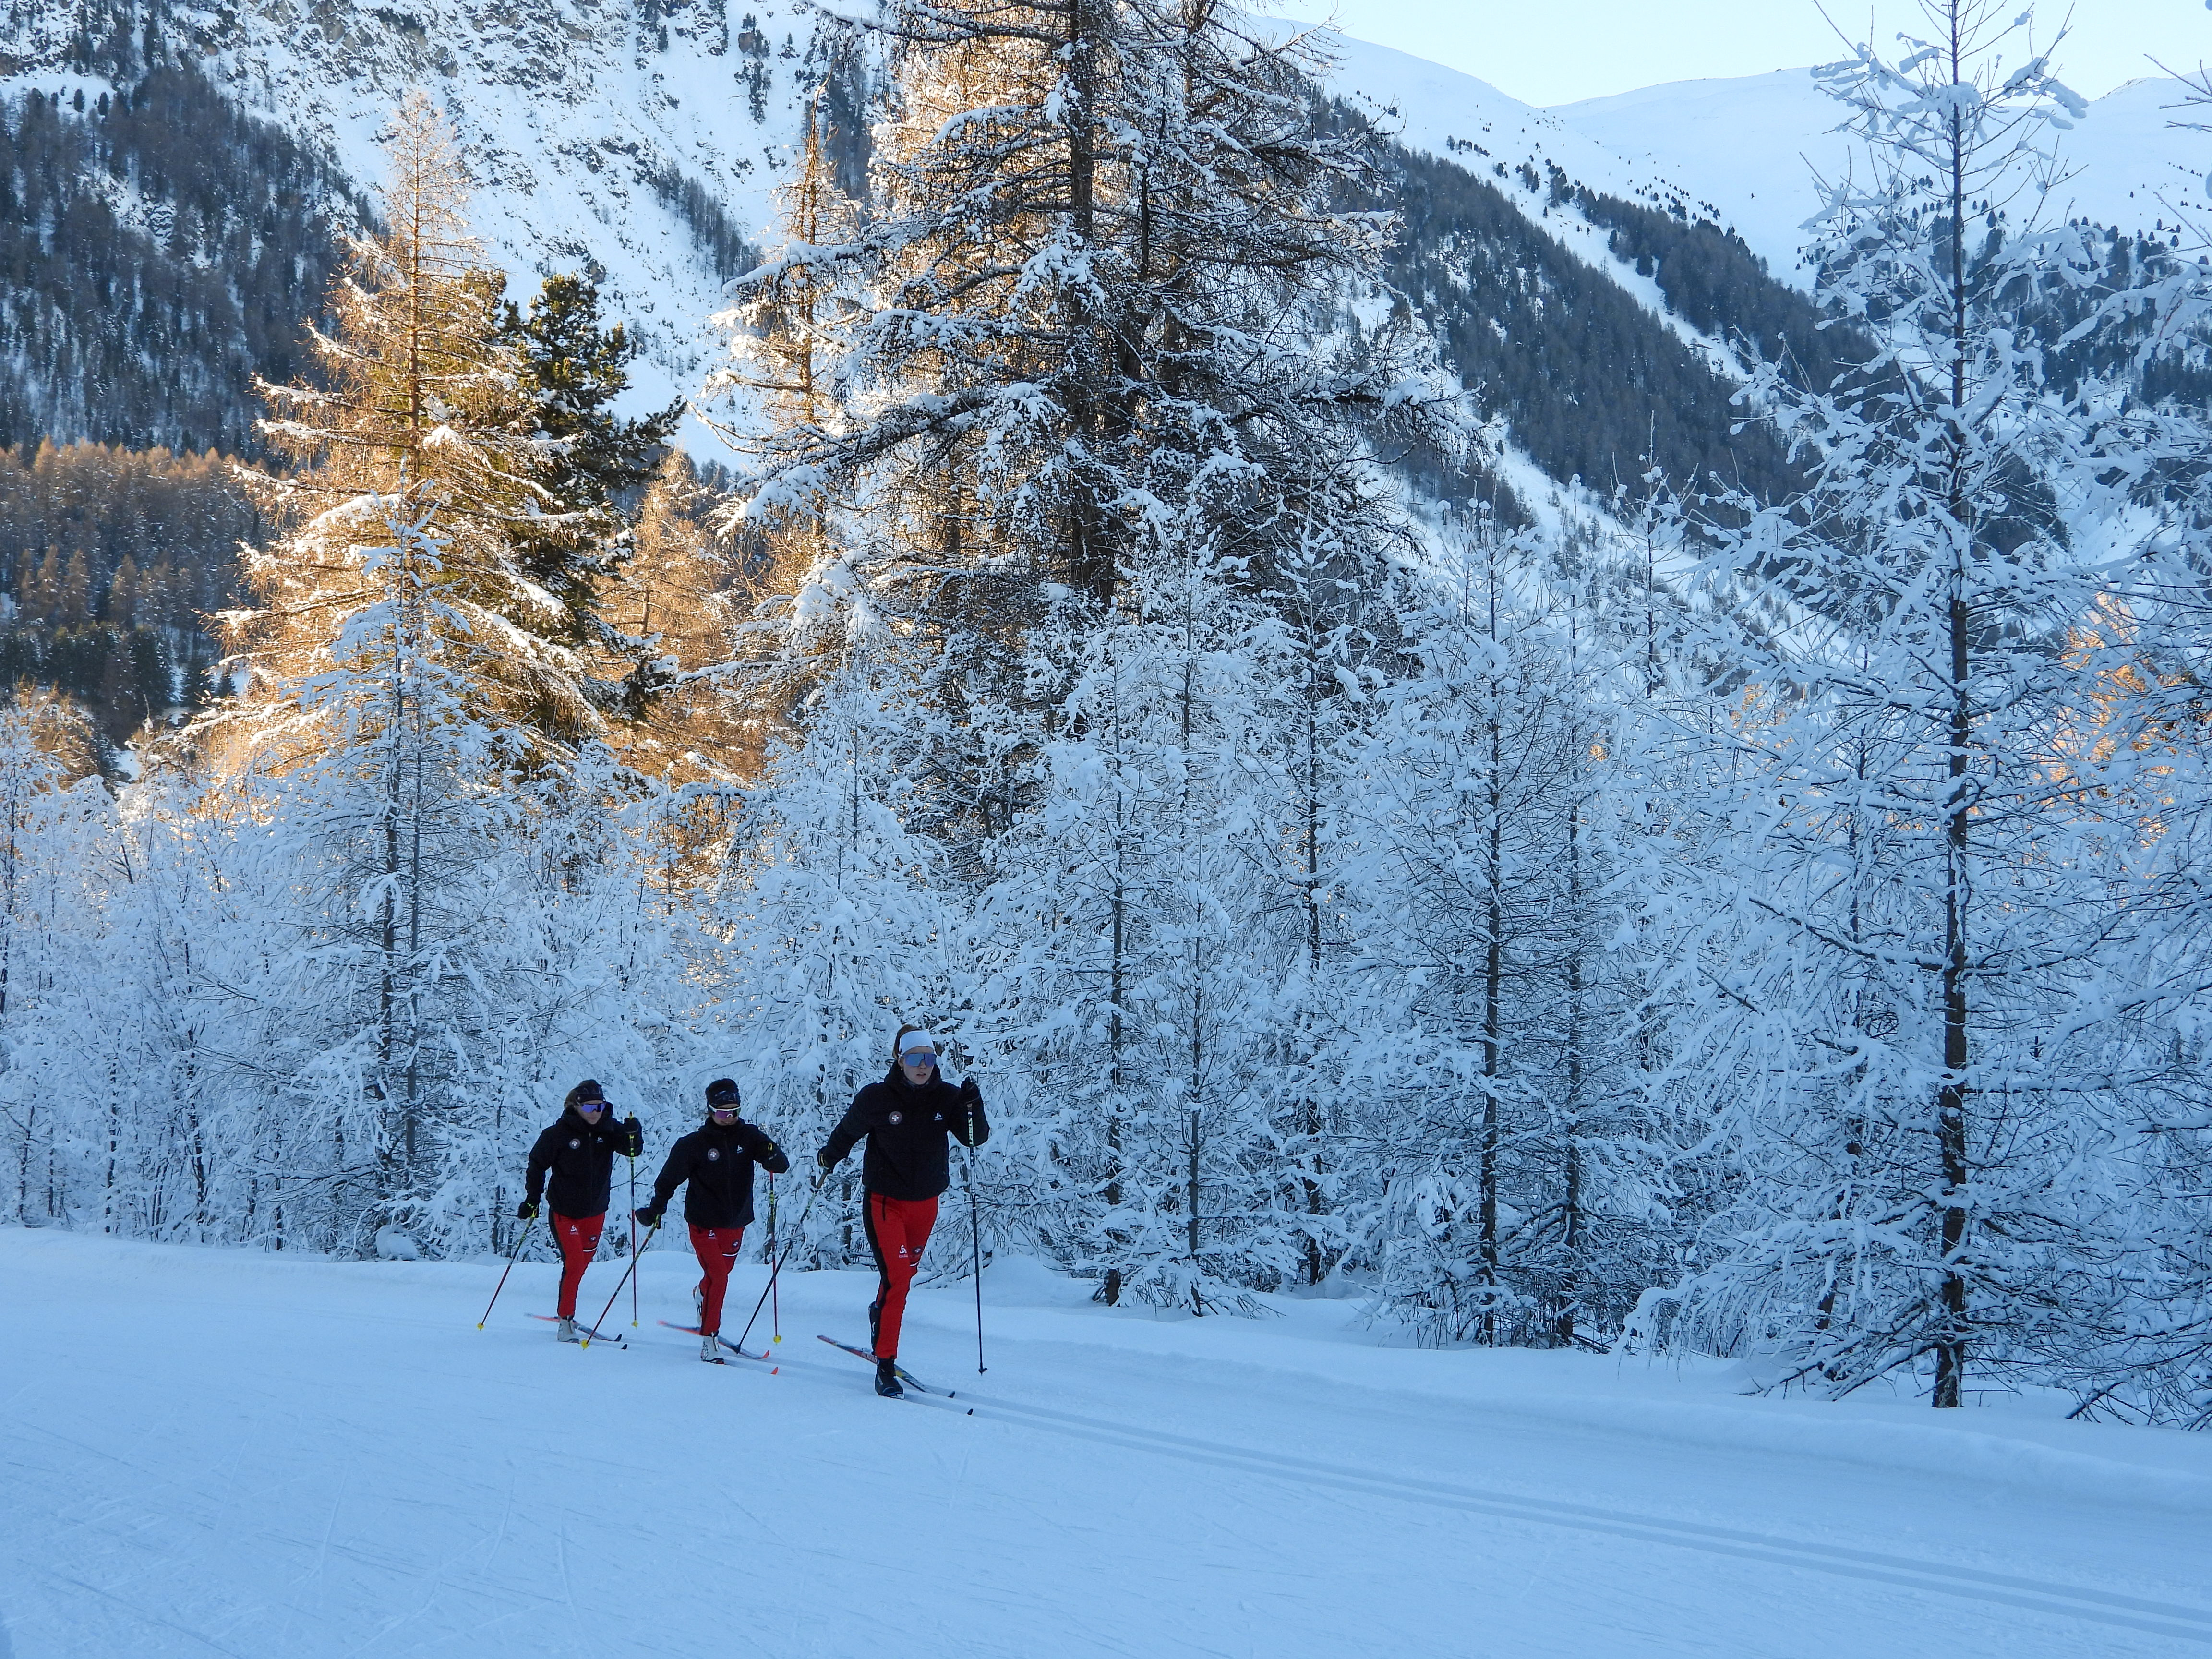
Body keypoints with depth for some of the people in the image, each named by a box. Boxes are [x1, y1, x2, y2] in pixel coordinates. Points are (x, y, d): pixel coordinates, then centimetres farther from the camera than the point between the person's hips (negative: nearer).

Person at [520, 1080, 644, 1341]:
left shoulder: (609, 1130, -2)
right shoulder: (559, 1133, -11)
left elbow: (632, 1150, -6)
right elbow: (538, 1163, -3)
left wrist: (633, 1133, -27)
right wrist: (532, 1198, -6)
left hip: (595, 1211, 4)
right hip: (565, 1211, -4)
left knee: (583, 1261, 15)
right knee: (574, 1263, -14)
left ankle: (566, 1312, 31)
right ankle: (565, 1321, -5)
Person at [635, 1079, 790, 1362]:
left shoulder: (748, 1137, -2)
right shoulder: (695, 1143, -8)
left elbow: (782, 1166, -8)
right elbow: (669, 1178, -2)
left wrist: (772, 1155, -30)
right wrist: (656, 1208, -12)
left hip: (736, 1223, 4)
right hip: (704, 1223, -4)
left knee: (721, 1271, 20)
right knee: (718, 1276, -16)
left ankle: (702, 1297, 54)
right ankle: (709, 1339, -11)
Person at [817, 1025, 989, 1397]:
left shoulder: (946, 1098, -4)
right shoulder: (876, 1098, -10)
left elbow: (976, 1139, -9)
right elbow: (848, 1129, 6)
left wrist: (973, 1108, -24)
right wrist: (829, 1156, -4)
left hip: (925, 1204, 4)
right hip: (885, 1202, -4)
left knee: (906, 1273, 21)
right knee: (897, 1279, -15)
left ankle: (881, 1312, 51)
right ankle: (885, 1366, -10)